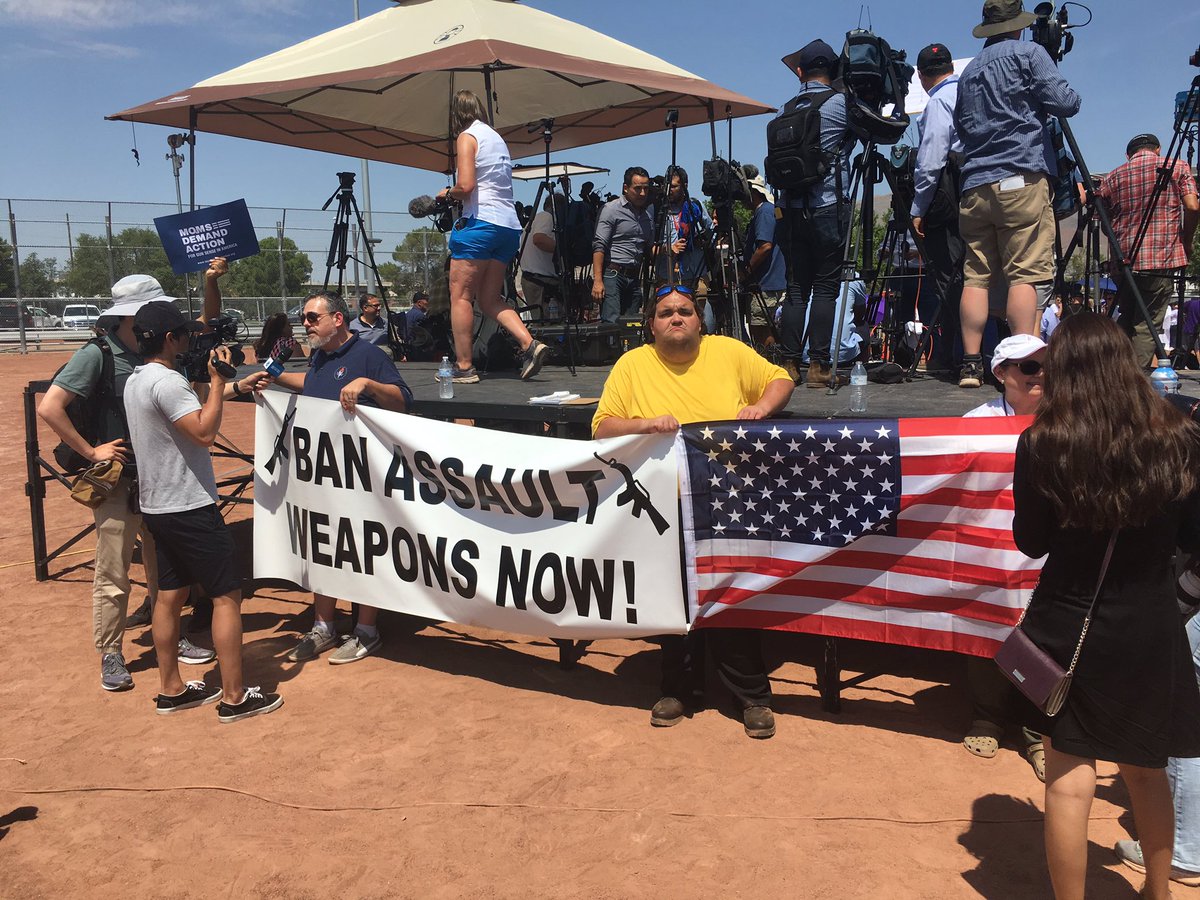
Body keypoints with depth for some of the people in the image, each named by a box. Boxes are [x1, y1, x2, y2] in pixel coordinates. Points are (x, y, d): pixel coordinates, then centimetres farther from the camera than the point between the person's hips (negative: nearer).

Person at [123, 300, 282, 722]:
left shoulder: (136, 381, 11)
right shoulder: (167, 381, -20)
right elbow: (205, 432, -27)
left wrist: (236, 387, 26)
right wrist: (218, 380, -19)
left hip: (156, 506, 10)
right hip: (189, 508, -10)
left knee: (170, 595, 15)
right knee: (227, 595, -3)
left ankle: (171, 689, 24)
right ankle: (233, 697, 2)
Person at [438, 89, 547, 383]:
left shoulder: (467, 136, -3)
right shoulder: (497, 138, 22)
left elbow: (465, 186, -15)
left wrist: (447, 193, 5)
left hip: (481, 222, -8)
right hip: (510, 226, 8)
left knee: (460, 296, -1)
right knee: (489, 298, 12)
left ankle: (463, 367, -1)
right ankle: (530, 345, -5)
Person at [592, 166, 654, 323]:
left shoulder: (649, 211, 16)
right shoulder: (611, 209, -3)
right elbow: (599, 246, -10)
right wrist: (597, 280, -18)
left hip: (635, 278, 6)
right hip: (612, 273, -6)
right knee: (611, 323, -16)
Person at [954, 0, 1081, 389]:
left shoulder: (968, 71, 20)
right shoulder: (1029, 53, 3)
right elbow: (1066, 103, -2)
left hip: (974, 185, 5)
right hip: (1021, 180, -5)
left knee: (976, 276, 3)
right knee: (1024, 275, -8)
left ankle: (971, 365, 0)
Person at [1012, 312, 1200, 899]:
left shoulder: (1042, 444, -16)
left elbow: (1031, 543, -6)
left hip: (1069, 628, -3)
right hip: (1152, 631, 3)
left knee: (1070, 778, 9)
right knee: (1145, 768, 23)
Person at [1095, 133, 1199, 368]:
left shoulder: (1111, 178, 12)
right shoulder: (1177, 167, 5)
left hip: (1123, 261, 3)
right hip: (1162, 260, -3)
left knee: (1126, 322, 17)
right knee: (1147, 325, -4)